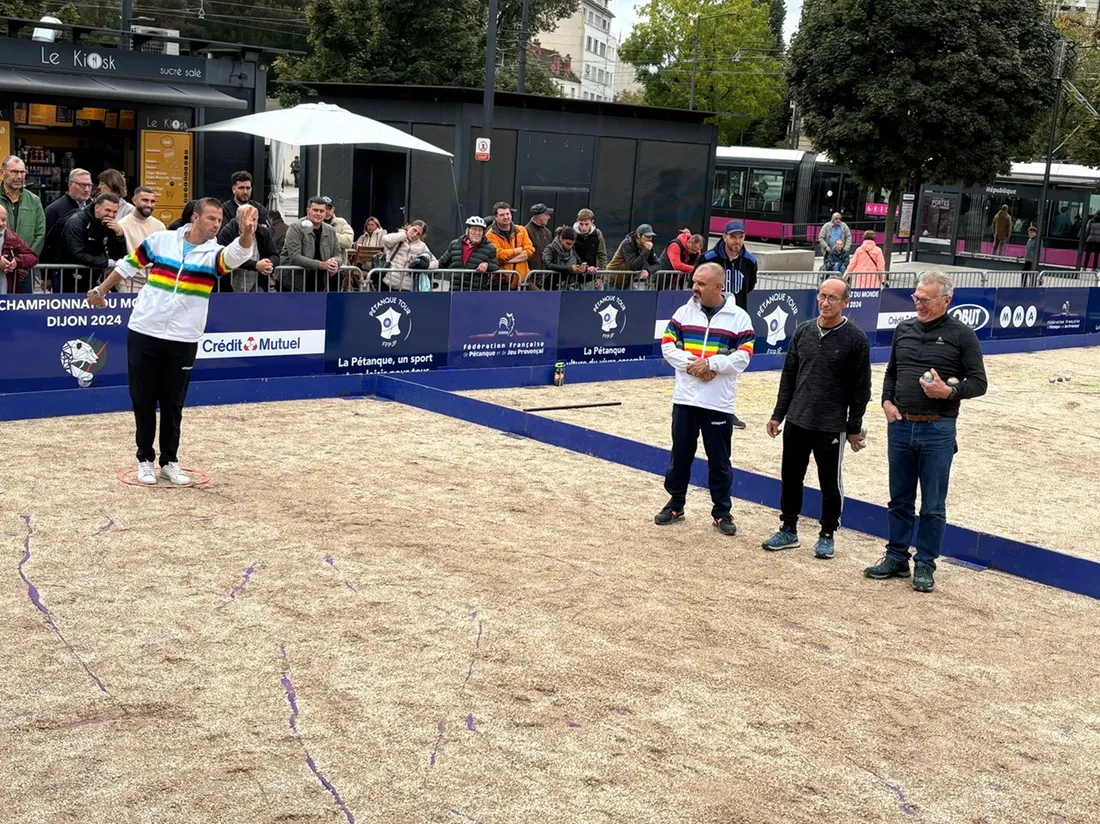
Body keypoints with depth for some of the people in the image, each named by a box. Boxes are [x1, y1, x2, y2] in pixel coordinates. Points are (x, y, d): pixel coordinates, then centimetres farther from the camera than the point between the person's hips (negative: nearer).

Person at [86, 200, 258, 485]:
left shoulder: (215, 253, -4)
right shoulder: (160, 240, -1)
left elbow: (238, 253, -27)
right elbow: (129, 265, 14)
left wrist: (247, 233, -48)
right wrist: (101, 290, 21)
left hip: (183, 341, 0)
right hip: (143, 334, 0)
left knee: (173, 405, 7)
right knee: (143, 401, 7)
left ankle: (169, 461, 21)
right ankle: (145, 459, 21)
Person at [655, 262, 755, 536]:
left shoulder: (739, 317, -3)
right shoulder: (684, 312, 5)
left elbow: (743, 356, -8)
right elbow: (668, 345, 1)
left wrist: (711, 363, -18)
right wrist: (690, 364, -14)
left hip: (719, 403, -3)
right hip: (685, 399, 3)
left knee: (719, 460, 6)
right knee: (680, 453, 12)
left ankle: (722, 512, 17)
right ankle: (675, 504, 26)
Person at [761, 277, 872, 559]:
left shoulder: (855, 339, -9)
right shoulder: (803, 331, 5)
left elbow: (861, 388, -6)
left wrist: (854, 428, -6)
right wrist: (778, 414, 9)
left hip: (832, 427, -4)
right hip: (796, 422, 4)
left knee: (830, 484, 8)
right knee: (791, 479, 12)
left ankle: (827, 535, 23)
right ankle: (788, 530, 27)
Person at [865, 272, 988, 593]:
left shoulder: (961, 335, -4)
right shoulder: (904, 329, 9)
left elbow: (979, 382, -2)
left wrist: (949, 391, -19)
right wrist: (887, 400, 3)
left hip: (937, 430, -4)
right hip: (900, 425, 4)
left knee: (933, 506, 4)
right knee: (900, 499, 13)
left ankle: (925, 565, 14)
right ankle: (896, 559, 24)